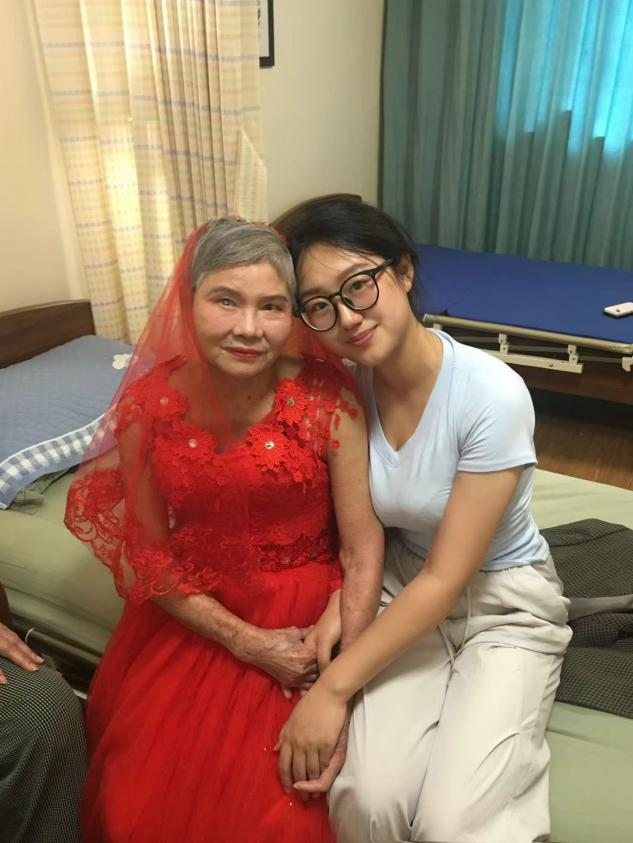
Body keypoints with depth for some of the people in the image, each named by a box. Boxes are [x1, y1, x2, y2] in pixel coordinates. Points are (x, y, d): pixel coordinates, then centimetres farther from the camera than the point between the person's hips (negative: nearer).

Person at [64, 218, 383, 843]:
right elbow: (147, 558, -4)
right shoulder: (150, 406, -12)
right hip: (190, 620, 2)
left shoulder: (325, 398, -18)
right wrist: (249, 643, -10)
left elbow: (363, 548, -13)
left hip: (304, 617, -1)